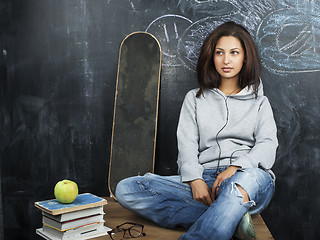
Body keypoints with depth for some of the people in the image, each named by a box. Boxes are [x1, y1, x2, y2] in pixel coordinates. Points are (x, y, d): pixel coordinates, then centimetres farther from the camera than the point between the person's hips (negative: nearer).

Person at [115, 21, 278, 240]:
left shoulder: (259, 102, 21)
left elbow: (268, 146, 4)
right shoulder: (195, 99, 23)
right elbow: (187, 145, 9)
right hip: (204, 178, 3)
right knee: (126, 190, -23)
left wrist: (236, 168, -17)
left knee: (248, 178, -42)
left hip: (248, 176, -2)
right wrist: (195, 180, -12)